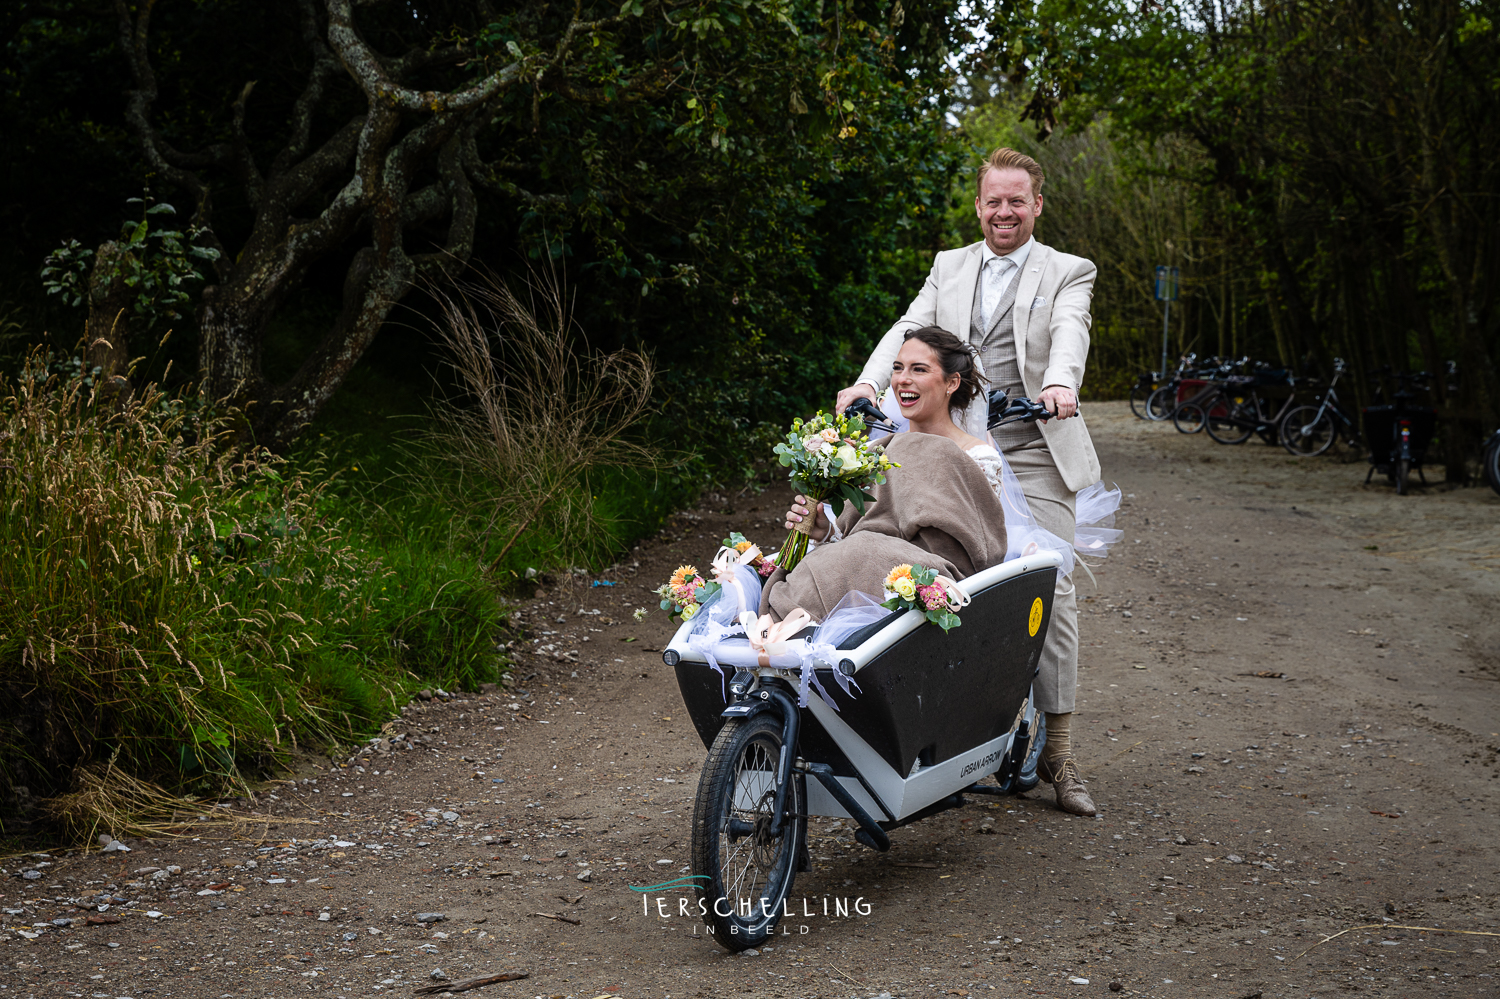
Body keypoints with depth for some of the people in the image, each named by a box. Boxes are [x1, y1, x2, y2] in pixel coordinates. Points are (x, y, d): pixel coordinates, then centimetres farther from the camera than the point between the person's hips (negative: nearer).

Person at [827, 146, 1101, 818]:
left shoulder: (1068, 272, 8)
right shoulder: (949, 266, 18)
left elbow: (1069, 332, -12)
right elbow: (910, 330, 5)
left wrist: (1060, 383, -34)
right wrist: (867, 383, -14)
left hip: (1035, 454, -3)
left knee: (1050, 593, -7)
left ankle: (1058, 752, 1)